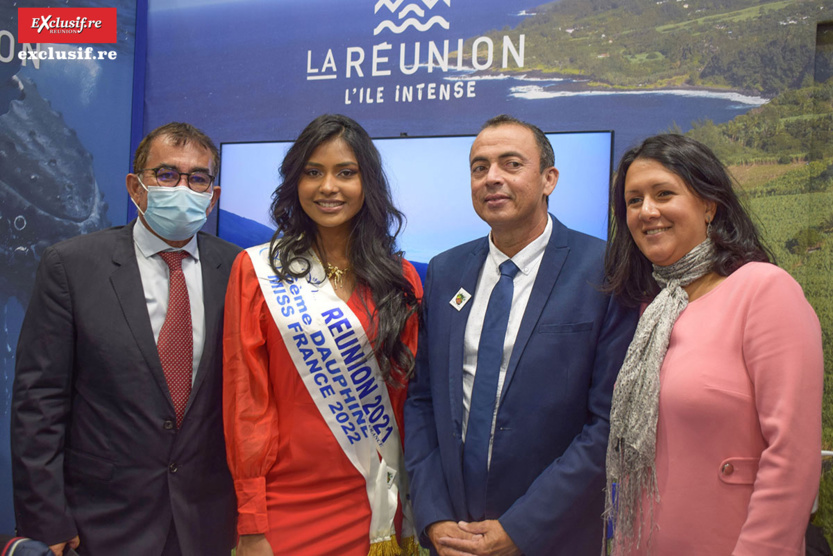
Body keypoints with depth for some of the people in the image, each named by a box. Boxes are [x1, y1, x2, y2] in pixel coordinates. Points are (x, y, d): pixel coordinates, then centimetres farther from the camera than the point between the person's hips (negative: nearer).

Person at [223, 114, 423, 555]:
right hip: (289, 504, -2)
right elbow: (246, 398, -5)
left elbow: (409, 392, 6)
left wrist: (416, 502, 2)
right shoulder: (256, 271, -2)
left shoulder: (400, 279, 4)